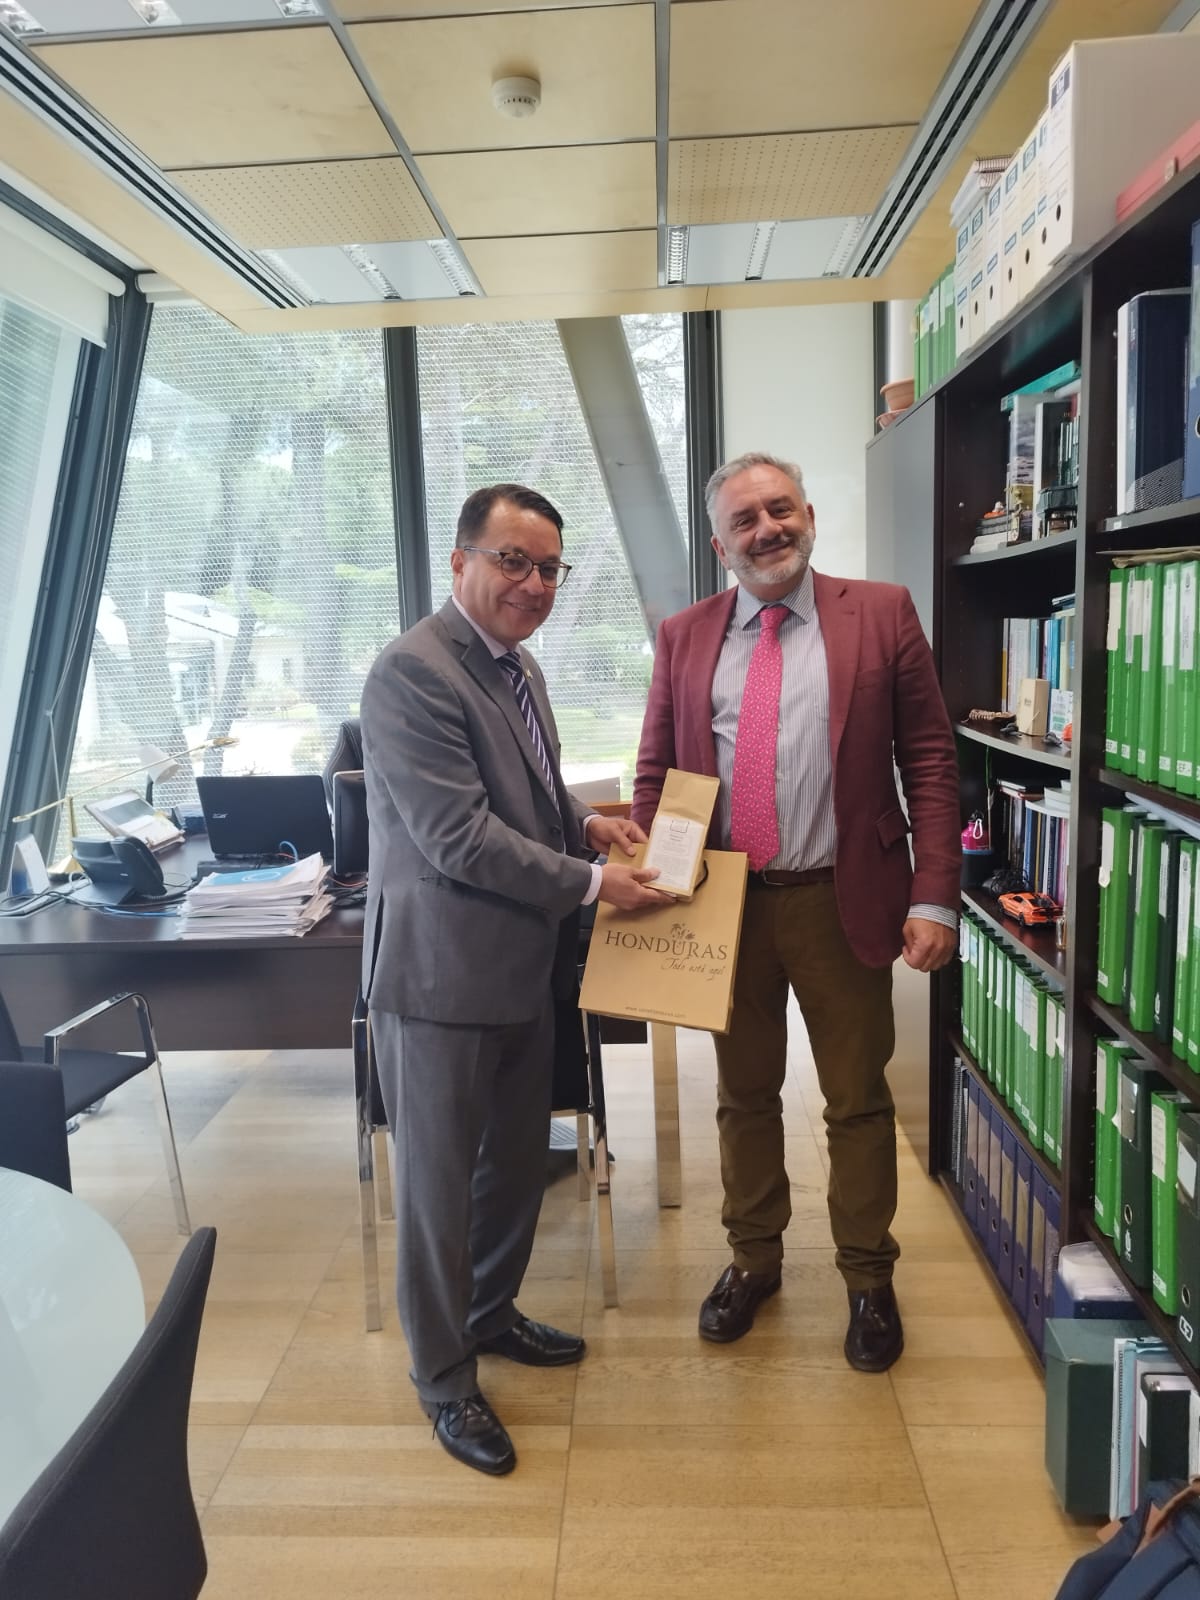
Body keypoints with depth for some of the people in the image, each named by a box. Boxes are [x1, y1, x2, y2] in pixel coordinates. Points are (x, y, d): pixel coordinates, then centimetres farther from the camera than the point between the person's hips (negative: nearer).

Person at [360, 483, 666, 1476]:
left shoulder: (515, 664, 11)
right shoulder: (413, 672, -20)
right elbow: (461, 837, -24)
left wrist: (585, 822, 3)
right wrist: (592, 882, -18)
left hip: (522, 966, 9)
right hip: (442, 973, -9)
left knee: (518, 1160, 21)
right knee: (440, 1182, 7)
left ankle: (490, 1312, 43)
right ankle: (444, 1376, 27)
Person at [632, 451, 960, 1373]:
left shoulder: (881, 614, -1)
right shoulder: (684, 638, 5)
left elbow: (930, 762, -3)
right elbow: (655, 776, 8)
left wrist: (933, 898, -10)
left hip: (842, 902, -2)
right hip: (725, 904, 2)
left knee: (858, 1101, 11)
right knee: (744, 1095, 16)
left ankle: (868, 1278, 32)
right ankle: (754, 1258, 37)